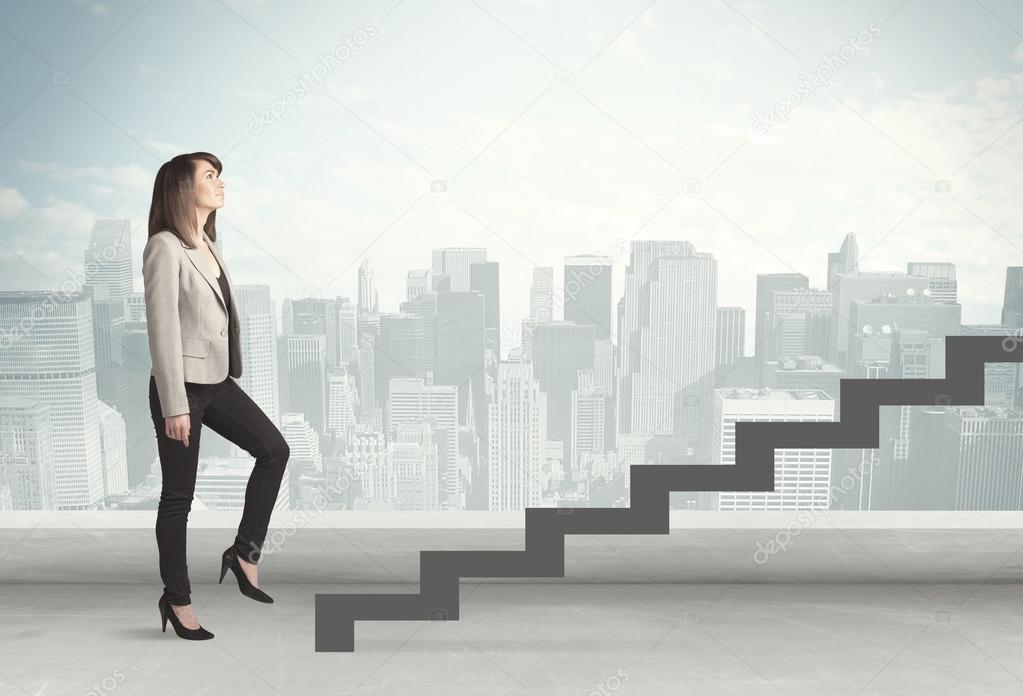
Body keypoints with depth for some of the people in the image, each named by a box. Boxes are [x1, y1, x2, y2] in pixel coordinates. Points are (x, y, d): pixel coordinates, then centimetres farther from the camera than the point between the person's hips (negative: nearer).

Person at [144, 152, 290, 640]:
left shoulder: (207, 244, 10)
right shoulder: (165, 247, -15)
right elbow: (162, 330, -19)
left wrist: (229, 374, 16)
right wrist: (174, 406, -20)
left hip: (218, 381, 8)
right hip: (182, 385, -8)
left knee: (274, 448, 2)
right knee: (179, 495, 3)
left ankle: (245, 552, 14)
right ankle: (176, 598, 18)